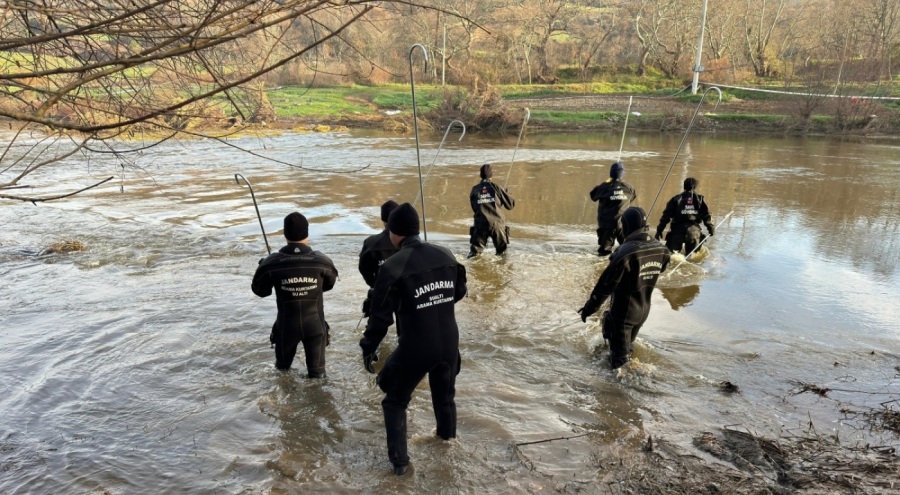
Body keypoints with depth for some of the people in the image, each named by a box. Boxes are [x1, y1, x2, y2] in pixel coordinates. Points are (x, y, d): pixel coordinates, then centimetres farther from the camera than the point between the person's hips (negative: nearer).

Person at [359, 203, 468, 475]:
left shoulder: (393, 266, -17)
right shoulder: (446, 255, -2)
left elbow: (381, 315, -15)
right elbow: (459, 292, 13)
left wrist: (368, 347, -2)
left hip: (415, 348, -5)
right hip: (449, 343, 5)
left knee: (395, 401, 17)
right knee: (445, 392, 29)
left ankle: (399, 460, 18)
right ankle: (447, 433, 52)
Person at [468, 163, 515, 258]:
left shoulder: (475, 190, 2)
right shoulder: (496, 188, -4)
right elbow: (511, 204, 3)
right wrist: (506, 193, 21)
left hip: (480, 225, 1)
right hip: (497, 224, -1)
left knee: (475, 250, 7)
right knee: (502, 251, 15)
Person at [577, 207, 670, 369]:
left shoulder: (626, 252, -28)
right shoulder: (660, 250, -7)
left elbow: (607, 283, -23)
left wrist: (590, 307, -12)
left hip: (623, 311, -7)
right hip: (644, 310, 7)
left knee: (619, 354, 10)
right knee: (628, 345, 29)